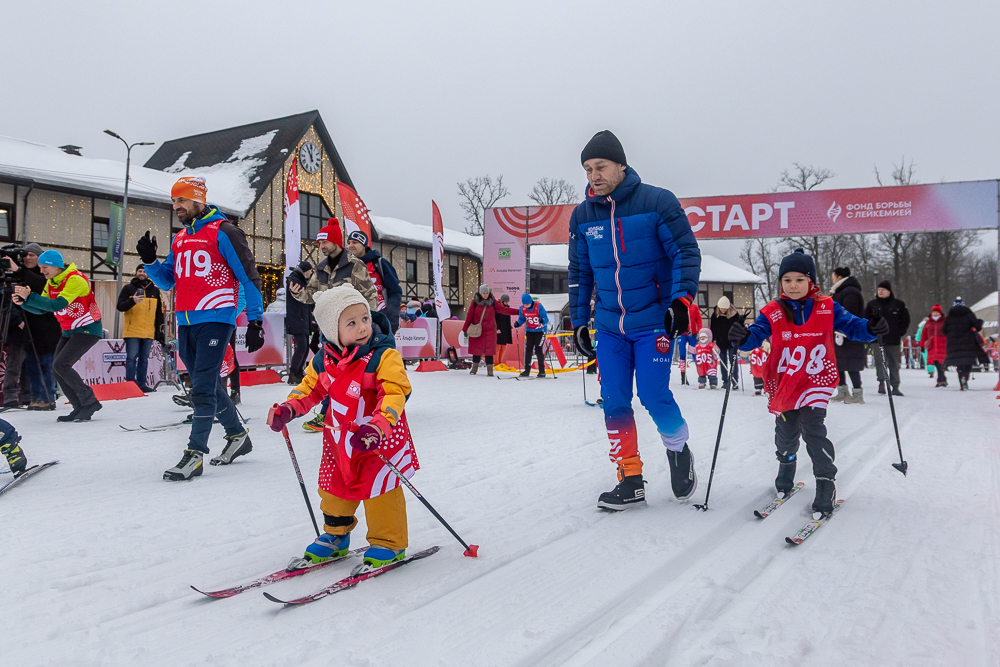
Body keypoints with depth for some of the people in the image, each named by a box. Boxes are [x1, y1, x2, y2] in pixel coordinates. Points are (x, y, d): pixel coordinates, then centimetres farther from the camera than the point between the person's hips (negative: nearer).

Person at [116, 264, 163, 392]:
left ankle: (141, 383, 12)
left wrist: (158, 330, 10)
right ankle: (130, 384, -5)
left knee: (144, 359, 8)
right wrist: (132, 301, -22)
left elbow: (159, 312, 16)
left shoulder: (155, 291, 14)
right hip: (132, 332, -3)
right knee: (132, 358, -6)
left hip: (148, 333, 3)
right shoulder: (128, 288, 5)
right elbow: (120, 306, -3)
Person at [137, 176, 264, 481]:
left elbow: (248, 276, -6)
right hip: (185, 323, 8)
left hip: (215, 320, -8)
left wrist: (256, 321, -10)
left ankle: (195, 454, -8)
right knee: (207, 385, 15)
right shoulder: (179, 239, 18)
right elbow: (168, 281, 21)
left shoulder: (222, 232, -5)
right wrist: (150, 261, 1)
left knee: (202, 387, -11)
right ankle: (237, 435, 30)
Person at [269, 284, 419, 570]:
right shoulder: (324, 360, -3)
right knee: (334, 486, 16)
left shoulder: (383, 355, -19)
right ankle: (335, 535, 39)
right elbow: (311, 388, 12)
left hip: (379, 438, -6)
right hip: (340, 437, 6)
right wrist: (287, 409, -5)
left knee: (379, 488, -2)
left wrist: (376, 427, -38)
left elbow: (395, 393, -25)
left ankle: (388, 543, 17)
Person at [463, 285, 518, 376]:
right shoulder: (475, 301, -2)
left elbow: (504, 309, 2)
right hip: (477, 330, 0)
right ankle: (474, 369, 21)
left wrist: (518, 312, -6)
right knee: (476, 349, 5)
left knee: (489, 350, -2)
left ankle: (490, 371, 4)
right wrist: (465, 329, 1)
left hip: (489, 330, 1)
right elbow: (469, 315, 1)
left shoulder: (493, 302, 2)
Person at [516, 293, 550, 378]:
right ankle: (527, 370, 10)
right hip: (529, 330, 4)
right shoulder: (522, 308, -7)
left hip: (540, 330, -4)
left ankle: (542, 370, 0)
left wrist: (542, 320, -42)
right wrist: (518, 323, -16)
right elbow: (521, 319, 6)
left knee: (538, 350, -9)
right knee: (528, 349, 1)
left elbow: (546, 318, -20)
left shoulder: (538, 306, -20)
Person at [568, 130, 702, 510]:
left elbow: (686, 253, -6)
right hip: (609, 325, 5)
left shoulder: (657, 202, -8)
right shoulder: (583, 215, 5)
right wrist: (578, 321, 12)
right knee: (614, 402, 2)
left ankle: (679, 450, 23)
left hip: (654, 321, -4)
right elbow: (579, 273, 14)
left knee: (653, 395, -8)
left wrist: (682, 299, -19)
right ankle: (630, 482, 13)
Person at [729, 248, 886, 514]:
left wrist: (871, 328, -24)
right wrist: (742, 338, -39)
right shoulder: (772, 313, -6)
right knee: (786, 435, 15)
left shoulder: (827, 309, -3)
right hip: (782, 385, 2)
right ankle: (786, 471, 42)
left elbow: (851, 325, -3)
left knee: (813, 428, -17)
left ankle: (825, 484, -4)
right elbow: (756, 335, -15)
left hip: (816, 382, -2)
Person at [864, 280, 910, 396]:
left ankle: (895, 387, 10)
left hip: (893, 340, 0)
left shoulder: (898, 304, 6)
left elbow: (905, 319, 12)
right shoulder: (872, 304, 8)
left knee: (894, 363, 4)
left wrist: (900, 332, 2)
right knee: (880, 361, -11)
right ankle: (881, 382, -4)